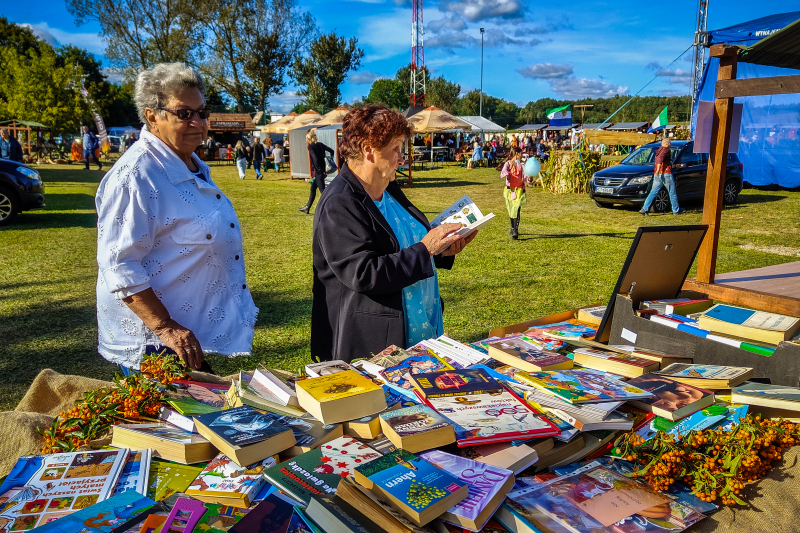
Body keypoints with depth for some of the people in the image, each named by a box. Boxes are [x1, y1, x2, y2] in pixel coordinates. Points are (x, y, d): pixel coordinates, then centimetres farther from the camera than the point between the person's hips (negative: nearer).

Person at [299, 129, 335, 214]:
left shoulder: (310, 146, -12)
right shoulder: (320, 144, 9)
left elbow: (315, 159, -22)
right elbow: (332, 151, 10)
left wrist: (320, 170, -16)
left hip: (319, 171, -9)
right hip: (323, 170, 9)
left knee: (323, 191, -5)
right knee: (313, 188, 19)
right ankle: (307, 207, 31)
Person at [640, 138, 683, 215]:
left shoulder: (658, 151, 17)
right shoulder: (666, 150, -8)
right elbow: (660, 158, -25)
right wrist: (658, 170, -35)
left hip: (657, 175, 7)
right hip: (666, 174, -7)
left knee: (653, 192, 3)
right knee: (672, 193, 6)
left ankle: (644, 208, -10)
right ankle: (676, 210, 15)